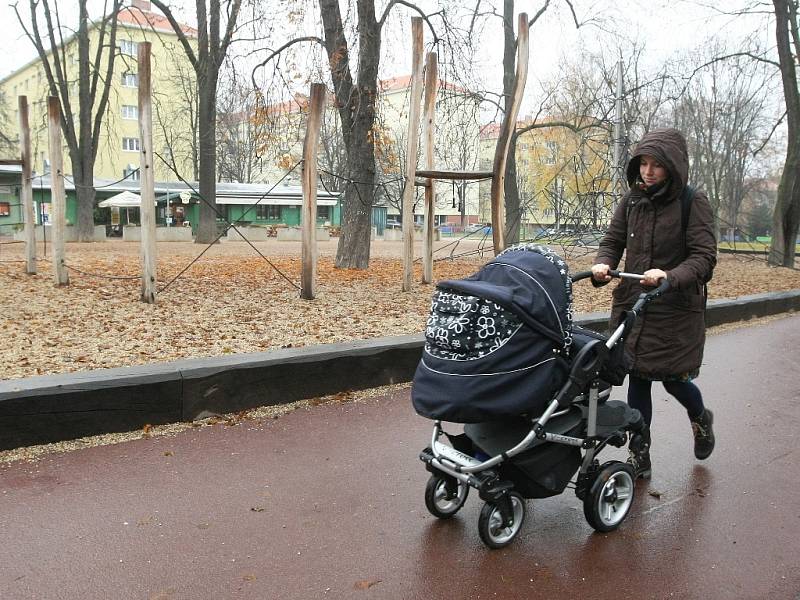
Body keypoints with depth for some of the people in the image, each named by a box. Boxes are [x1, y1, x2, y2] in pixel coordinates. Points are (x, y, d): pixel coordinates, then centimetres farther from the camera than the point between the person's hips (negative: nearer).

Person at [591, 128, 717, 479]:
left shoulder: (693, 203, -8)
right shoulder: (632, 201, 4)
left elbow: (704, 257, -14)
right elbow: (612, 241, 7)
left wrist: (670, 277, -31)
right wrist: (602, 265, -15)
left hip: (676, 311, -3)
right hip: (632, 306, 4)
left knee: (673, 380, 2)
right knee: (637, 380, 6)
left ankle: (701, 419, 39)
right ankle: (639, 456, 18)